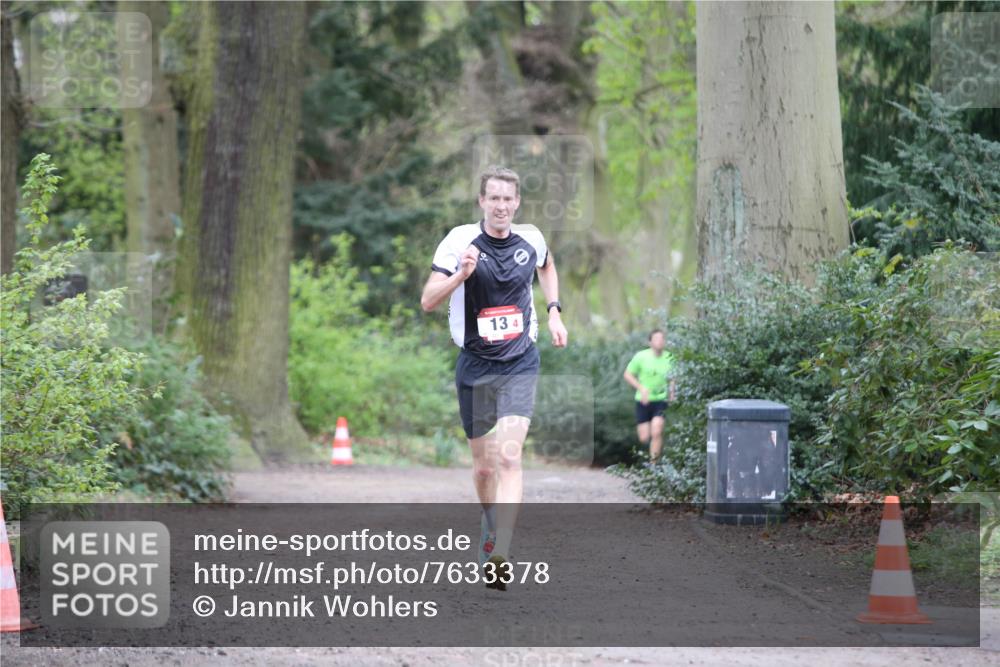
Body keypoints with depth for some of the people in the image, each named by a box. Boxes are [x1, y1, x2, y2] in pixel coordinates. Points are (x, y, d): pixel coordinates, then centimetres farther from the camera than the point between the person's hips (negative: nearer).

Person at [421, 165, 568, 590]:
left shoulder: (531, 239, 1)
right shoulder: (460, 241, -9)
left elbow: (547, 267, 26)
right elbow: (427, 302, -12)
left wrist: (554, 311, 15)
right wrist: (461, 275, -28)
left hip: (520, 365, 0)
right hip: (475, 366, 0)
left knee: (509, 457, -18)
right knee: (483, 465, 9)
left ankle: (498, 558, -26)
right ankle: (491, 528, 40)